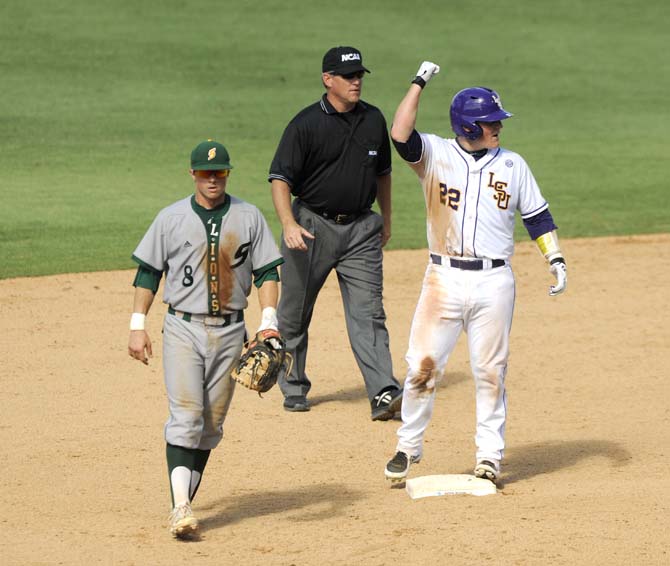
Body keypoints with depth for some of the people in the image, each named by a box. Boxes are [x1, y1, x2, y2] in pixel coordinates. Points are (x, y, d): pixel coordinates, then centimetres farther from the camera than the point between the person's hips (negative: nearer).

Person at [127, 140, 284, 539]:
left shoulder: (249, 217, 4)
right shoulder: (172, 218, 2)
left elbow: (267, 272, 4)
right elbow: (148, 273, 6)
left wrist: (268, 323, -8)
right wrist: (138, 326, 0)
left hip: (230, 331, 2)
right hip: (183, 329, -2)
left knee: (212, 423, 6)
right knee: (186, 416, -13)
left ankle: (186, 498, 17)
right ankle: (181, 507, -20)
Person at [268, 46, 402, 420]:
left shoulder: (373, 120, 6)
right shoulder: (306, 124, -10)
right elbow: (280, 178, -14)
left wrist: (386, 219, 24)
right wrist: (289, 224, -28)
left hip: (361, 229, 3)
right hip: (313, 226, -3)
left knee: (368, 312, -7)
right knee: (295, 314, 8)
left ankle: (384, 393, -16)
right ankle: (294, 387, 24)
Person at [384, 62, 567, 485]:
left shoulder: (512, 165, 8)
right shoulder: (435, 155, 1)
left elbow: (538, 216, 12)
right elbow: (401, 134, -17)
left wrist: (556, 259, 1)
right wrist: (419, 83, -12)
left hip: (494, 282, 1)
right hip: (444, 279, -1)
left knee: (490, 371, 5)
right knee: (423, 366, -1)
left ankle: (490, 456, 13)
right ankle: (408, 447, 14)